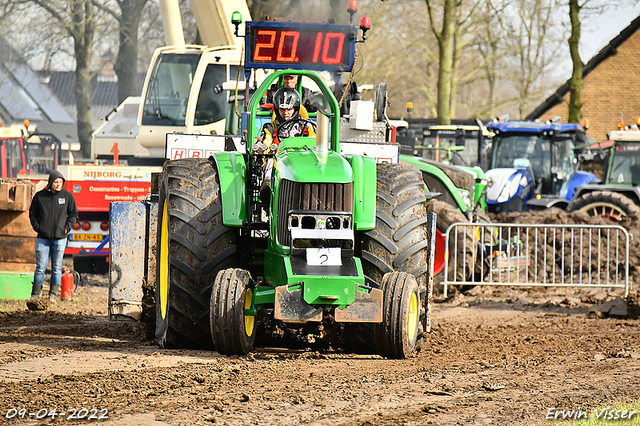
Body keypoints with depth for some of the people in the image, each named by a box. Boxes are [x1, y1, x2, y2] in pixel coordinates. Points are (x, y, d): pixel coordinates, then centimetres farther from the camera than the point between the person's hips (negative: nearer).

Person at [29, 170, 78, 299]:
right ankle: (35, 293, 3)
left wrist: (67, 227, 1)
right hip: (43, 238, -1)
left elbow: (74, 214, 13)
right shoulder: (40, 196, 2)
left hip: (60, 237, 1)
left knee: (57, 267, 4)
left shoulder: (67, 196, 3)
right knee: (40, 266, -2)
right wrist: (37, 227, -1)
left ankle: (53, 294, 10)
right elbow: (32, 213, 11)